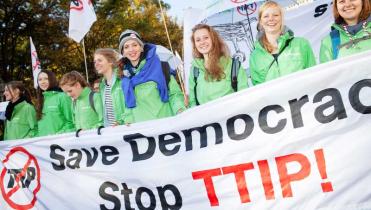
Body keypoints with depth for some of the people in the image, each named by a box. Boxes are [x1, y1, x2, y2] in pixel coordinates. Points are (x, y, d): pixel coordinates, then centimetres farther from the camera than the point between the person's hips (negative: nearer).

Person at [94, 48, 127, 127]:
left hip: (124, 127, -6)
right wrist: (103, 126, 8)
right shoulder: (102, 85, 15)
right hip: (108, 129, 6)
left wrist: (120, 121, -19)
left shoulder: (122, 80, -8)